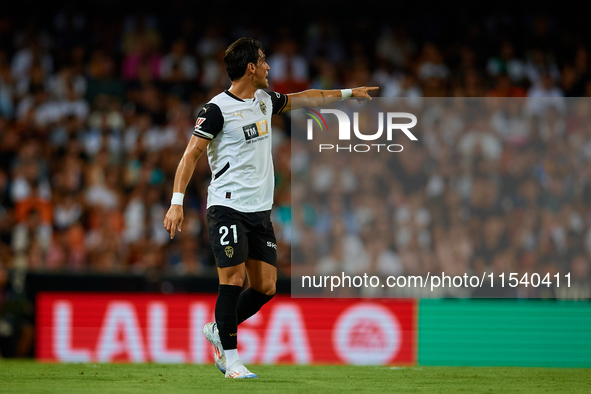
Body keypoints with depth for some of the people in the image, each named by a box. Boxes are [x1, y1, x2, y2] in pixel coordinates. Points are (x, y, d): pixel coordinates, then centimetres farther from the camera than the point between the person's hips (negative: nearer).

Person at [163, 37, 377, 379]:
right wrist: (177, 202, -18)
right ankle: (231, 360, -4)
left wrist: (348, 93, 36)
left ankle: (218, 331, 23)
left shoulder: (265, 100, 13)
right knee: (233, 280, -12)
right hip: (227, 207, -7)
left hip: (260, 210, 7)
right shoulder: (217, 109, -10)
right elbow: (192, 154, -11)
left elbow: (304, 99, 30)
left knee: (266, 287, 2)